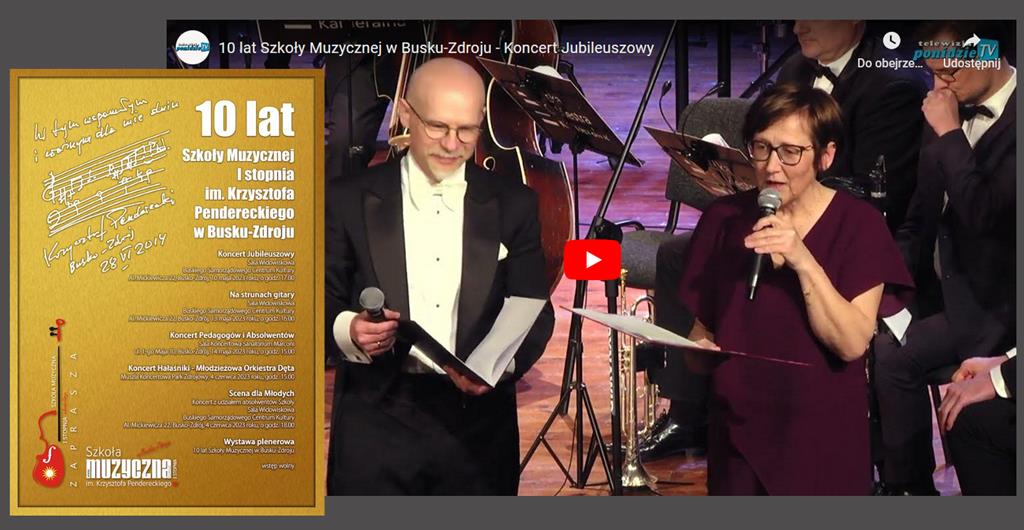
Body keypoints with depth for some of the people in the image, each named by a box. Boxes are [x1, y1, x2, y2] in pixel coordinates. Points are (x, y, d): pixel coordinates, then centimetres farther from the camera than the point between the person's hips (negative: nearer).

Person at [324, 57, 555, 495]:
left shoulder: (513, 205, 4)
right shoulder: (351, 201, 2)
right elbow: (323, 303, 3)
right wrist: (348, 329, -19)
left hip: (478, 427, 1)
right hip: (376, 425, -1)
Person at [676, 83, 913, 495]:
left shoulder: (859, 225, -9)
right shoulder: (723, 218, -1)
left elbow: (852, 343, -18)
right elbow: (701, 329, 5)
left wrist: (802, 260, -27)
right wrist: (699, 348, -17)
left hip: (824, 440, -2)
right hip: (738, 431, 2)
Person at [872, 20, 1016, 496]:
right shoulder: (952, 113, 8)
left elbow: (984, 213, -29)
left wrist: (949, 132, -20)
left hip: (992, 304, -8)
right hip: (937, 287, 8)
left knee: (891, 356, -23)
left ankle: (909, 485, -4)